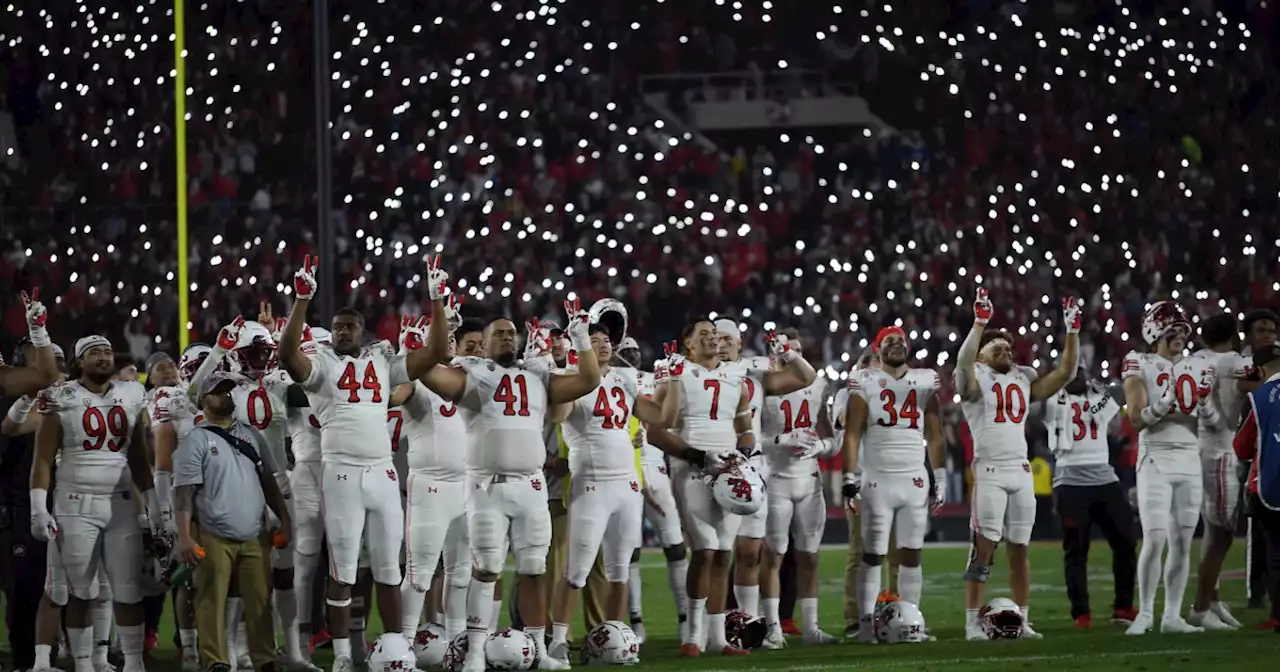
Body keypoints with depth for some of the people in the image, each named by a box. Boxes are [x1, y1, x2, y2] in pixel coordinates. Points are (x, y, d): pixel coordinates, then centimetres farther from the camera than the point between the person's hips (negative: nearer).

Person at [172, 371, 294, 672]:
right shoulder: (195, 440, -3)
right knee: (212, 604, -3)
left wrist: (284, 519, 13)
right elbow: (184, 492, -8)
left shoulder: (251, 435, 16)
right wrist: (184, 537, -16)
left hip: (254, 536, 5)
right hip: (214, 538, -5)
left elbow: (268, 482, 21)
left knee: (260, 602, 3)